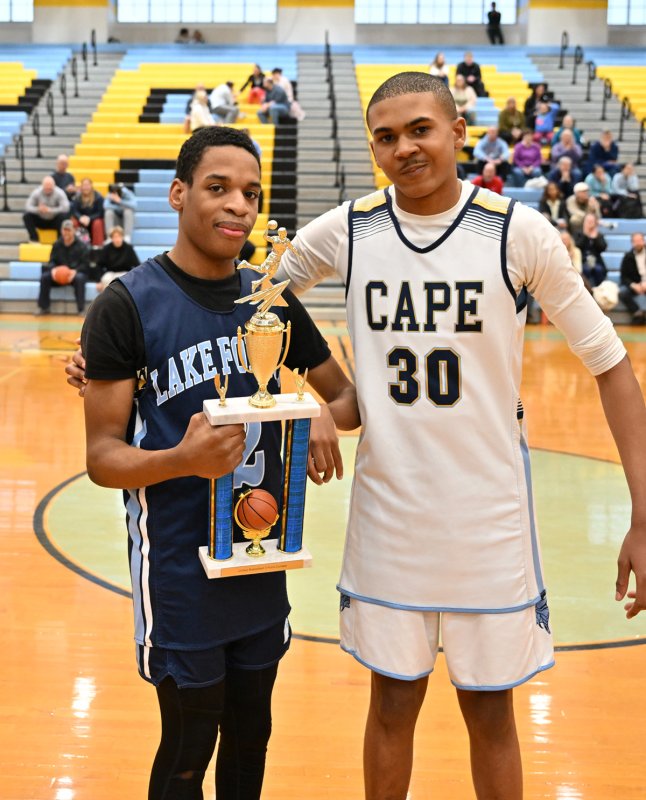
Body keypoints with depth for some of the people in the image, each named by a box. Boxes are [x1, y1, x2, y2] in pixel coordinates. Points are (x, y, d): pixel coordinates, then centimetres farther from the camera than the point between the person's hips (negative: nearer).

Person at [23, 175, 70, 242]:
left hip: (54, 221, -2)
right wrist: (37, 209, -37)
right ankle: (34, 238, -11)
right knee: (26, 216, -22)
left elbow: (66, 207, -29)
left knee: (63, 215, -33)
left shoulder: (59, 193, -17)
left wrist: (50, 210, -35)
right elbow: (27, 206, -15)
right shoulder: (36, 192, -12)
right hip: (40, 220, 2)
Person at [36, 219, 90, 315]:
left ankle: (81, 309, -33)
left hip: (76, 272, -3)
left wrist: (75, 271, -26)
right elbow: (52, 261, 7)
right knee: (45, 277, -21)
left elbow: (85, 265, -7)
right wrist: (53, 269, -18)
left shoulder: (82, 246, -4)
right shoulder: (56, 245, 7)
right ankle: (43, 307, -11)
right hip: (58, 274, 3)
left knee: (79, 278, -38)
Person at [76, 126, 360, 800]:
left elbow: (348, 395, 13)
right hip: (178, 573, -5)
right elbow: (102, 457, -13)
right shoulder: (127, 305, -13)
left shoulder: (272, 300, 3)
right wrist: (182, 459, -33)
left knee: (251, 735, 19)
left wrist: (327, 416, -11)